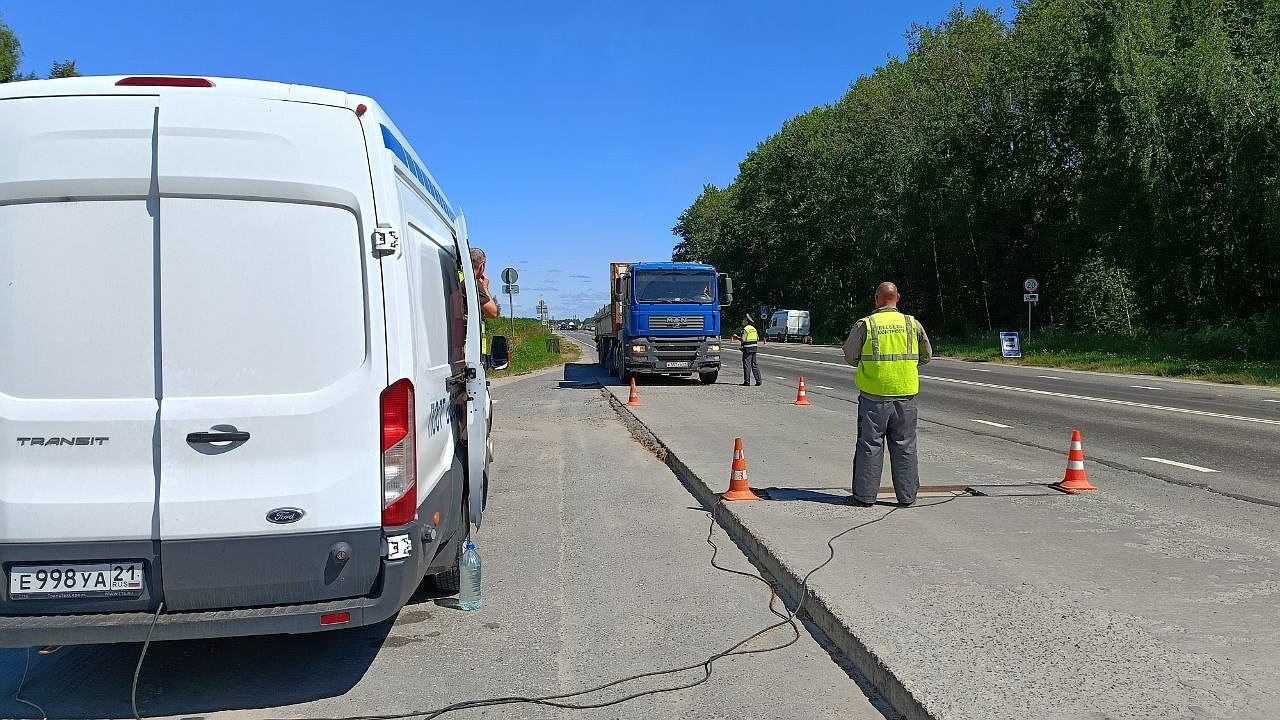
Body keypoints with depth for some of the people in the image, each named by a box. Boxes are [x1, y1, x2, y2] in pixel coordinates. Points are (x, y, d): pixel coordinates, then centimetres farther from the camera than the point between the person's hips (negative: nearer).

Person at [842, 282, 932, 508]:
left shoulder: (865, 325, -6)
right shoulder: (913, 324, 1)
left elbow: (850, 357, 2)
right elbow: (926, 355, 13)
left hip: (873, 395, -2)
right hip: (905, 395, 2)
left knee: (869, 445, 6)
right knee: (905, 446, 10)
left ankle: (865, 496, 10)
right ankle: (907, 496, 16)